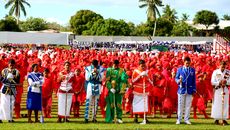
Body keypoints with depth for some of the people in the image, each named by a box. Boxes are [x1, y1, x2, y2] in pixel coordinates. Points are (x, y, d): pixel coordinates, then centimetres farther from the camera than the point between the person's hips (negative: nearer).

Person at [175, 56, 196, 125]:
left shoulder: (192, 70, 9)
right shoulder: (179, 69, 5)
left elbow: (194, 80, 9)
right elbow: (176, 78, 5)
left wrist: (194, 89, 4)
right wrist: (179, 81, -19)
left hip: (189, 90, 2)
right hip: (181, 89, -2)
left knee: (188, 105, 4)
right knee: (180, 105, 1)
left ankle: (186, 119, 12)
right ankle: (179, 119, 8)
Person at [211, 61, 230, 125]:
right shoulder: (215, 72, 0)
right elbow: (212, 82, -4)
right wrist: (219, 83, -18)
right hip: (217, 90, -2)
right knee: (217, 104, -2)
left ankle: (224, 119, 6)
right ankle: (216, 119, 4)